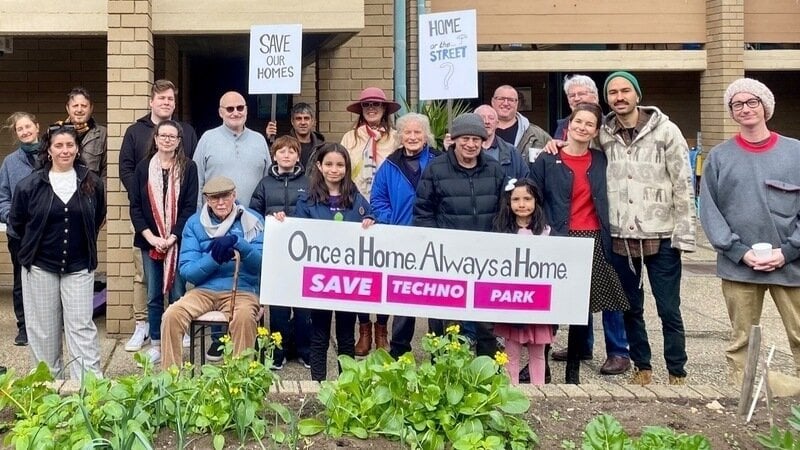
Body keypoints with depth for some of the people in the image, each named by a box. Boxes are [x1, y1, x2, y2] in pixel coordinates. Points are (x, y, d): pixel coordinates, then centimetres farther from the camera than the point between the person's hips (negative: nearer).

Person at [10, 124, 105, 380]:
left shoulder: (91, 183, -1)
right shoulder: (30, 185, -4)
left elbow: (98, 218, 15)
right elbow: (17, 222, 9)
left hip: (79, 267, 0)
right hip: (40, 266, 0)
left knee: (81, 326, -3)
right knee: (43, 328, 7)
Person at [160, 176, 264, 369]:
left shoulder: (252, 221, 1)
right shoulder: (194, 223, 6)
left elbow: (262, 264, -11)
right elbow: (187, 271, 0)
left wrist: (237, 242, -27)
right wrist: (214, 259, -19)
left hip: (241, 290, -2)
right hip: (204, 290, 3)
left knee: (244, 317, -35)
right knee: (171, 316, -24)